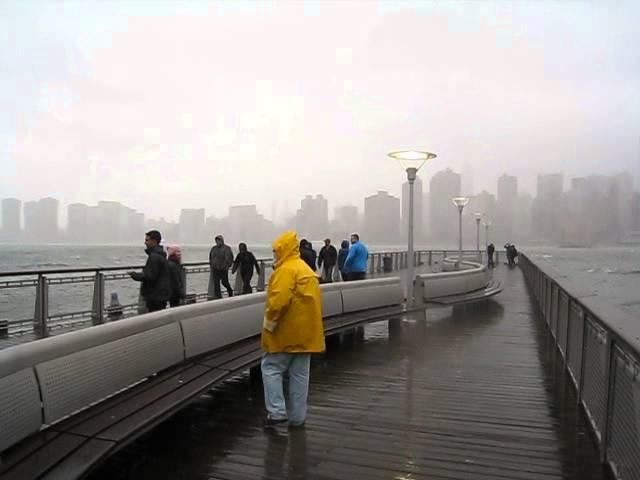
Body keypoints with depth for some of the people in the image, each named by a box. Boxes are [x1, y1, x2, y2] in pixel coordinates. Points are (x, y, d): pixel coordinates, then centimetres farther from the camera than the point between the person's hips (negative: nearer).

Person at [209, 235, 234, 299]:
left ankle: (230, 290, 35)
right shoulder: (214, 248, 8)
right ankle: (218, 296, 3)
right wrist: (211, 264, 12)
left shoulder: (226, 248, -7)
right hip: (215, 269, 4)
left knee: (224, 282, 5)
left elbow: (230, 258, -7)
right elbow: (211, 257, 20)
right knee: (216, 283, -2)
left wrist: (227, 266, -14)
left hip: (223, 269, -4)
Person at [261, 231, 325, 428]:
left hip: (287, 331, -8)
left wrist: (270, 321, -14)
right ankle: (297, 417, 17)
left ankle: (277, 412, 2)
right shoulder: (306, 269, 16)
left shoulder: (286, 270, -14)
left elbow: (279, 300, -26)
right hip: (305, 331, 9)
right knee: (300, 374, 11)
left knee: (271, 368, 5)